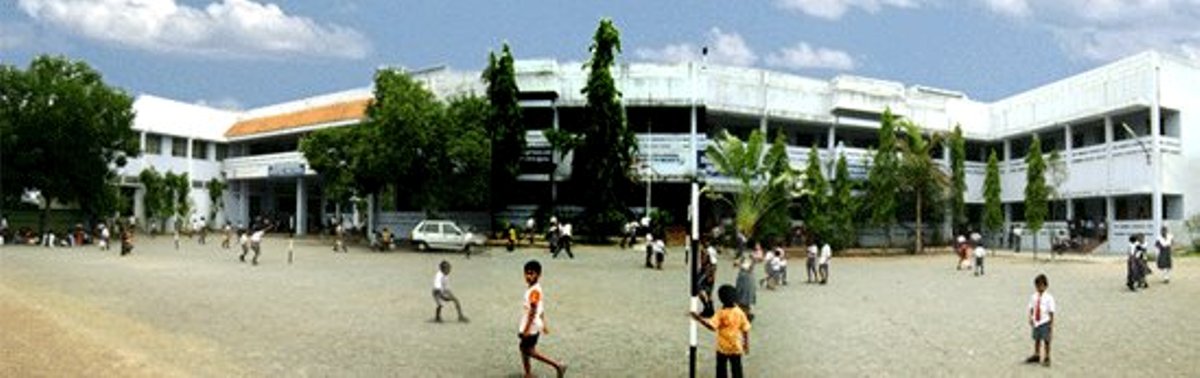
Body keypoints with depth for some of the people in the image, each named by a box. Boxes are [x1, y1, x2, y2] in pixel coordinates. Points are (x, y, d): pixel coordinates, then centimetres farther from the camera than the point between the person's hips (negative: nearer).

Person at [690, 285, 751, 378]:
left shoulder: (721, 313, -16)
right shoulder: (740, 313, -6)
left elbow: (712, 327, -24)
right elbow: (745, 330, -1)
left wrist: (699, 319, -23)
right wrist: (746, 344, 10)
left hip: (722, 347, -2)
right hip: (736, 347, 2)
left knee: (721, 370, 12)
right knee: (736, 370, 9)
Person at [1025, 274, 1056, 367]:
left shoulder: (1049, 298, -14)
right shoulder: (1033, 297, 0)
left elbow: (1051, 312, -10)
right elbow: (1031, 309, 7)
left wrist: (1051, 324, -9)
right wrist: (1030, 318, -6)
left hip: (1045, 323, -4)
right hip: (1036, 322, 4)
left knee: (1046, 340, 7)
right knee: (1037, 339, 18)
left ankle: (1047, 358, 22)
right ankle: (1036, 355, 34)